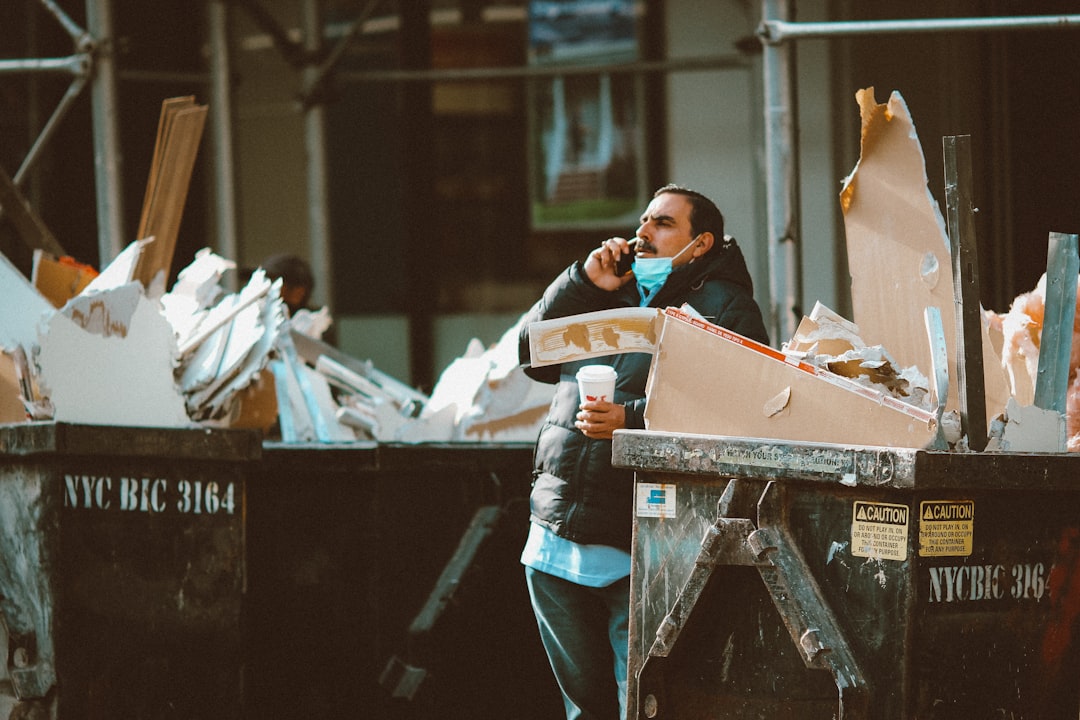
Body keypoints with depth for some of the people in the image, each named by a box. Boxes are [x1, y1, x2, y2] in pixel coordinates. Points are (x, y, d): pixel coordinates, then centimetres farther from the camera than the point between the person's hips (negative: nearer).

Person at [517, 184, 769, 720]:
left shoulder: (725, 308, -1)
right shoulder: (614, 292, 20)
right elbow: (533, 356, 16)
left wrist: (632, 421, -23)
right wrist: (585, 283, 4)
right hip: (555, 540, 7)